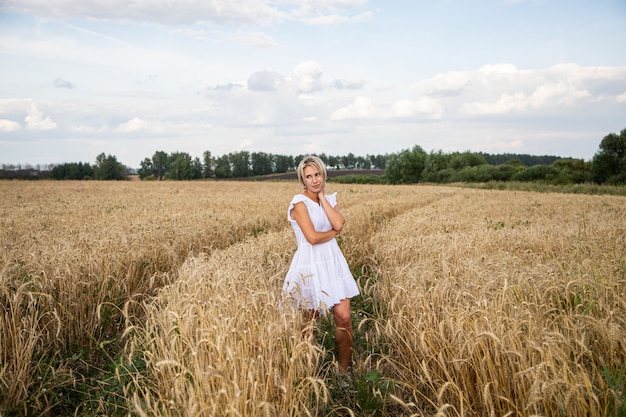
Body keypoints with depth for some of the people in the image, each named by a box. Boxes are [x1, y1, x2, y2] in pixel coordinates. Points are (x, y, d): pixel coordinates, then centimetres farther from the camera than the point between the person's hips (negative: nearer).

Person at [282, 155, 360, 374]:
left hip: (333, 263, 5)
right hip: (311, 266, -5)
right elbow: (312, 237, -20)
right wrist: (334, 231, -4)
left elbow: (339, 224, -11)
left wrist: (322, 198, -8)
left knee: (344, 316, 0)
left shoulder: (330, 199, 8)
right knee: (310, 321, 9)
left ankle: (344, 369, 16)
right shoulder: (299, 202, -11)